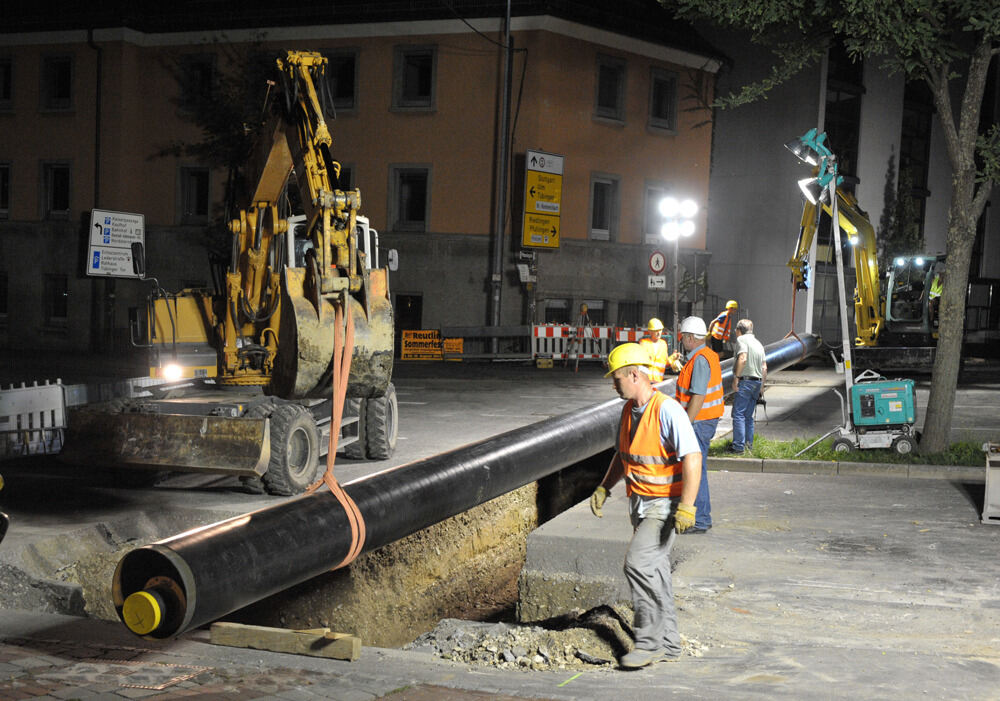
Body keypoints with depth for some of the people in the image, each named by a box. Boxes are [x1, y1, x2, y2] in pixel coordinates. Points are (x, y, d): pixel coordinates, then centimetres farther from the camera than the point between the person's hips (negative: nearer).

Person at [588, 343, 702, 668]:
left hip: (665, 504, -9)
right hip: (639, 503, 9)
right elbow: (622, 455, 23)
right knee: (653, 571, 13)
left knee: (638, 563, -19)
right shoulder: (629, 410, 9)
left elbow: (693, 458, -23)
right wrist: (604, 488, 12)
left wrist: (686, 507, -28)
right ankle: (669, 642, 23)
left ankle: (649, 641, -11)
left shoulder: (667, 410, -19)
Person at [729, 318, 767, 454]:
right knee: (748, 415, 15)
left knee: (738, 414, -7)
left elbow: (742, 359, -20)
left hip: (745, 381, -8)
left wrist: (736, 378, -17)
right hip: (757, 382, 8)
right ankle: (749, 443, 17)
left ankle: (739, 445, -11)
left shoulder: (742, 339, -5)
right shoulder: (758, 343, 19)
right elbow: (764, 368, 18)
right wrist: (762, 385, 21)